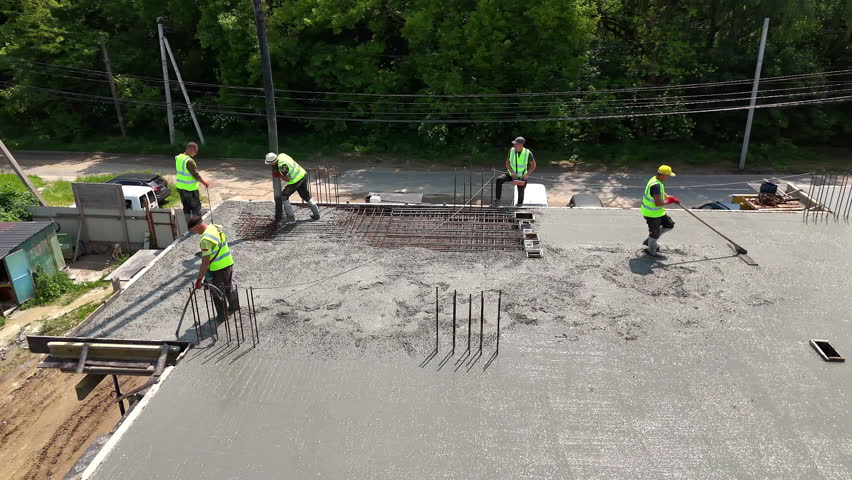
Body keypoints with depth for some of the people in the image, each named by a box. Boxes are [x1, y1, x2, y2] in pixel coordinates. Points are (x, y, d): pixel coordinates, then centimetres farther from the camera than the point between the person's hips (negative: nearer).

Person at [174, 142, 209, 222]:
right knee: (196, 207, 5)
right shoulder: (189, 161, -24)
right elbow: (196, 175, -21)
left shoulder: (178, 158, 3)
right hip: (190, 189, -8)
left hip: (180, 187, 8)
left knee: (186, 207, 18)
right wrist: (204, 183, -7)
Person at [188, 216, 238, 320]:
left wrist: (199, 279, -20)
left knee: (218, 294, 11)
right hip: (229, 263, 8)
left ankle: (222, 316, 25)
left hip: (218, 269, -8)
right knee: (229, 287, 27)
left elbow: (205, 262, -27)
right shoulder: (217, 227, -1)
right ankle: (234, 306, 46)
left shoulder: (206, 239, -27)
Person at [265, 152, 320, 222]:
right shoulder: (282, 155, -1)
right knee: (306, 196, 21)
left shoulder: (282, 166, -27)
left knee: (284, 196, 2)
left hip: (296, 180, -9)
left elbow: (287, 179, -19)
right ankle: (316, 214, 26)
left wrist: (279, 175, -4)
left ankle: (291, 217, 3)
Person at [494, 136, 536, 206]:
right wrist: (512, 172, -19)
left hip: (522, 177, -2)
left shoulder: (528, 153, -15)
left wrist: (527, 175, -17)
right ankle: (498, 200, -17)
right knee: (498, 180, -21)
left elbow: (533, 165, -5)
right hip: (511, 174, 2)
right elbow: (507, 163, -4)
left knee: (521, 192, -9)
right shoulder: (511, 150, -10)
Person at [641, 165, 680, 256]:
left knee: (669, 225, 19)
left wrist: (669, 197, 3)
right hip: (652, 214, -10)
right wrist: (668, 201, -15)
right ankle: (651, 251, 31)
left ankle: (649, 240, 29)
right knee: (654, 233, 8)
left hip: (658, 212, 10)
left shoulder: (656, 179, 0)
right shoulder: (656, 185, -31)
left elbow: (661, 193, 19)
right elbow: (658, 203, -32)